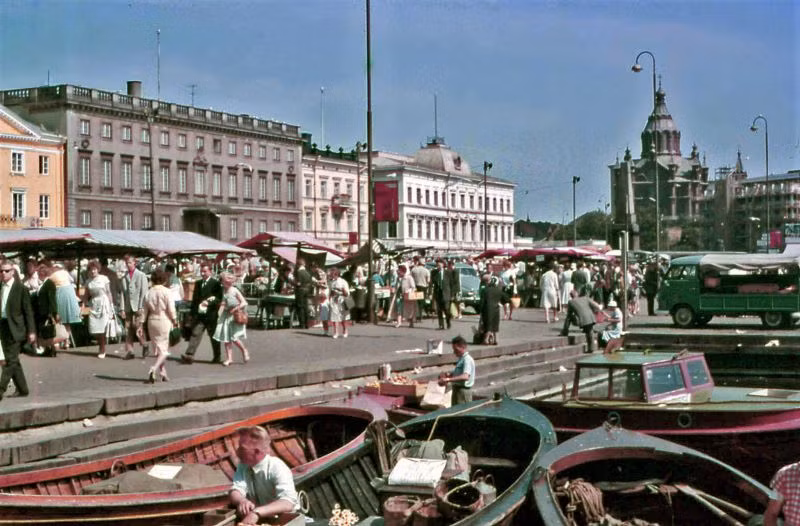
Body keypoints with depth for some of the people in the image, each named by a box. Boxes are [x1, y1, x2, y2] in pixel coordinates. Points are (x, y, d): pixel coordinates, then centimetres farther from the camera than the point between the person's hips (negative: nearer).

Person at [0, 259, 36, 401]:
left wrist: (31, 331, -10)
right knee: (13, 361, 12)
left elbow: (28, 311, -7)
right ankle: (22, 389, 21)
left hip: (15, 329, -7)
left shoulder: (21, 289, -7)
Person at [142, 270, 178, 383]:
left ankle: (163, 373, 20)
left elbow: (144, 310, 5)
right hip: (164, 320, -5)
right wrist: (175, 321, 1)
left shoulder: (149, 292, 3)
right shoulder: (166, 292, -10)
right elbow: (171, 309, -12)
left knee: (157, 348, 14)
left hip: (152, 321, 5)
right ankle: (154, 369, -21)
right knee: (164, 349, 0)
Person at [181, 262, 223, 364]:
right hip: (199, 314, 4)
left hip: (210, 315, -4)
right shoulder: (198, 283, 14)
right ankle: (189, 355, -15)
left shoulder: (216, 283, -4)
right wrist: (192, 312, 12)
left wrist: (209, 302, -26)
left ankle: (217, 357, 21)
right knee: (195, 334, -7)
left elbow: (219, 298, -11)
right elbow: (194, 299, 17)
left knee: (213, 336, 9)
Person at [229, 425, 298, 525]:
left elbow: (288, 503, -32)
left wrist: (257, 512, -44)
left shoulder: (277, 468, -20)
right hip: (257, 518, 4)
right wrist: (242, 501, -33)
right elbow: (235, 492, -10)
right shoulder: (243, 465, -2)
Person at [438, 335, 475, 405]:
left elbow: (465, 377, -32)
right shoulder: (461, 359, 14)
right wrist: (449, 374, 5)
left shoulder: (467, 360, -18)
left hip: (463, 390, -10)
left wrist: (448, 379, -35)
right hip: (457, 389, 10)